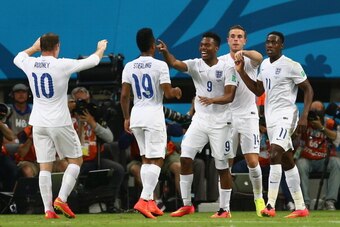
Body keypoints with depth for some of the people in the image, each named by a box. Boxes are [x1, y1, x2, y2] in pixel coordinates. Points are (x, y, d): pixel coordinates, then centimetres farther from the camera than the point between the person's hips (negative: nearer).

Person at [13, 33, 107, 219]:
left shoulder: (30, 64, 0)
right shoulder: (62, 65, -12)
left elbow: (18, 58, 26)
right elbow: (92, 61, -1)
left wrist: (35, 47, 39)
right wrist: (101, 49, 19)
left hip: (38, 123, 4)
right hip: (60, 123, -4)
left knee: (45, 167, 5)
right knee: (75, 160, 10)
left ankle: (48, 209, 1)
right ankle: (61, 199, -4)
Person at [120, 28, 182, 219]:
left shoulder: (129, 67, 5)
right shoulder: (160, 65, -9)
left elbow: (124, 96, 4)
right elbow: (168, 93, -11)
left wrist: (126, 118, 14)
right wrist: (176, 91, 11)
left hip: (136, 115, 5)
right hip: (154, 116, -5)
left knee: (146, 159, 14)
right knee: (157, 160, -4)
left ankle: (150, 202, 12)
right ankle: (144, 200, -19)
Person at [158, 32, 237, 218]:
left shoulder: (226, 68, -6)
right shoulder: (195, 65, 3)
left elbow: (230, 96, -14)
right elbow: (175, 63, -15)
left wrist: (212, 100, -33)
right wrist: (165, 52, -36)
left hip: (220, 123, -3)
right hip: (199, 120, 3)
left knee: (222, 166, 1)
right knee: (185, 157, -8)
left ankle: (225, 209, 10)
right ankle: (186, 205, 1)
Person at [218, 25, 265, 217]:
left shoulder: (250, 60, -1)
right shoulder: (220, 61, 6)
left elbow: (259, 57, -26)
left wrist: (243, 52, -45)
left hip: (248, 116, -2)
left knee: (253, 161, -7)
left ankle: (259, 198, 13)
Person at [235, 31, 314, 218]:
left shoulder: (291, 66, -11)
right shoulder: (264, 65, 11)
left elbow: (308, 90, -8)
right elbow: (258, 91, 19)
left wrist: (304, 117, -16)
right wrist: (241, 71, 9)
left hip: (286, 115, -8)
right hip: (270, 117, 8)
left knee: (275, 155, -22)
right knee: (287, 162, 10)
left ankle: (271, 205, -25)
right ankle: (300, 207, 16)